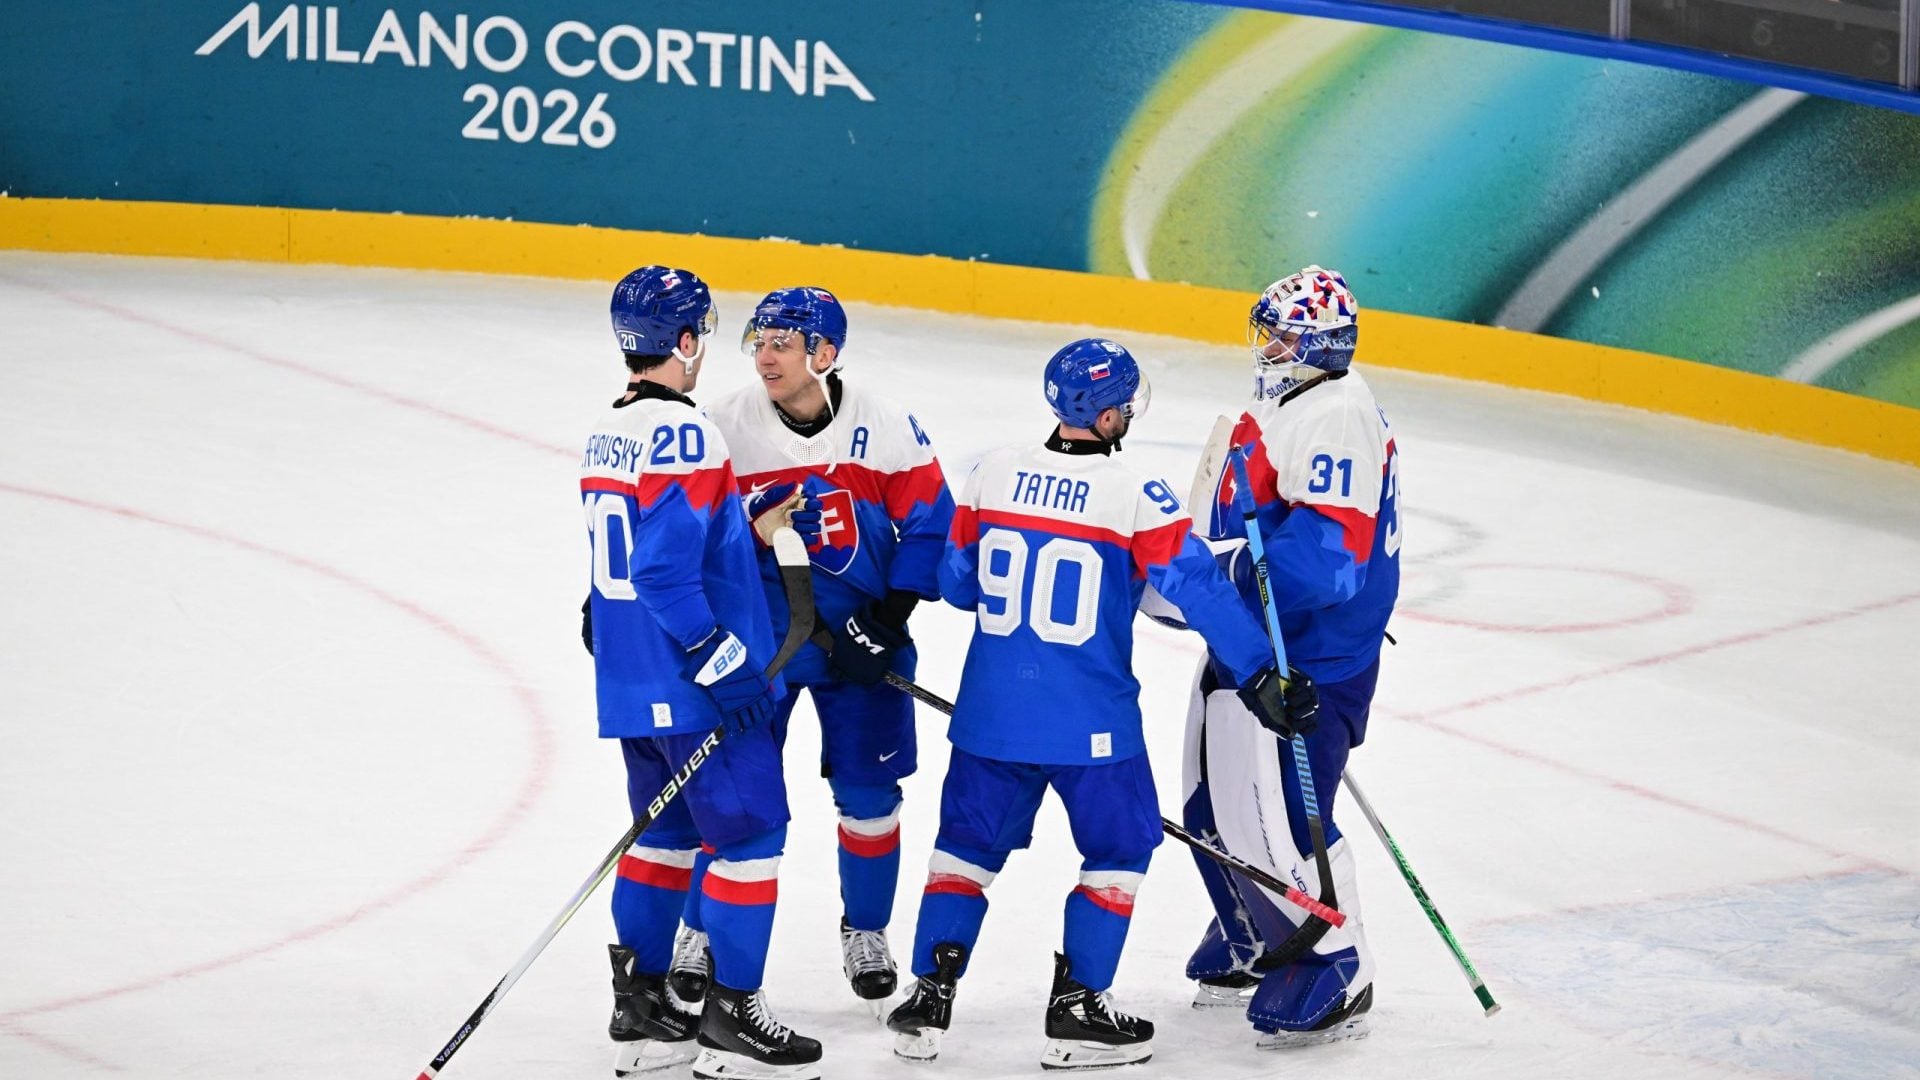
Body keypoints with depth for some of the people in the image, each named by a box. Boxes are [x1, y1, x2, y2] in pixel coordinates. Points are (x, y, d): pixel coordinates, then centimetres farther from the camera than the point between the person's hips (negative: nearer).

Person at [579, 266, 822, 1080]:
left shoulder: (607, 434, 10)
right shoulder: (682, 437, -19)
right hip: (691, 685, -9)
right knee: (750, 830, -1)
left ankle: (642, 1006, 21)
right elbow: (667, 572, -25)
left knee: (666, 830, 18)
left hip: (631, 684, 9)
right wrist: (724, 668, -20)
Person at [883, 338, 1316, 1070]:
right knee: (1119, 847, 13)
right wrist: (1258, 675, -9)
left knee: (968, 841, 17)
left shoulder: (994, 474, 0)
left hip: (991, 710, 4)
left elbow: (957, 583, 10)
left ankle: (930, 995, 12)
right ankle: (1077, 1010, 11)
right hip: (1089, 721, -4)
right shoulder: (1136, 498, -13)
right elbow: (1199, 592, -14)